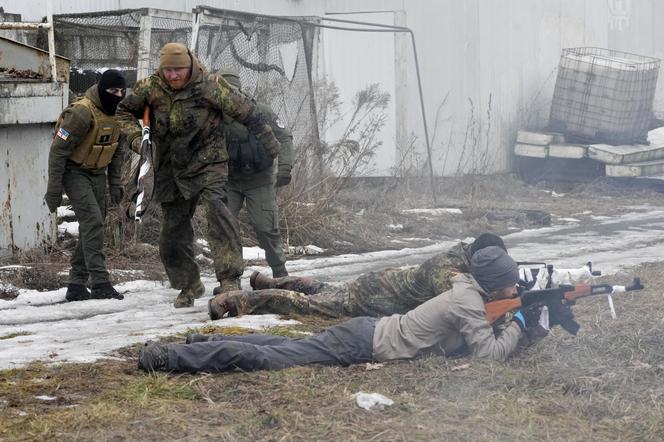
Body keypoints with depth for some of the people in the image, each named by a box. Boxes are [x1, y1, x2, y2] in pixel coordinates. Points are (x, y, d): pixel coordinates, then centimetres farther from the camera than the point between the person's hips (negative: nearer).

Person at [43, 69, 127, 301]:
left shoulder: (117, 113, 0)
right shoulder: (82, 112, -25)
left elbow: (117, 150, 15)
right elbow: (58, 149, -22)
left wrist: (115, 183, 11)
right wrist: (54, 188, -21)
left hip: (97, 173, 8)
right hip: (75, 171, -8)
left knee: (93, 227, 6)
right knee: (92, 221, -19)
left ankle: (77, 285, 12)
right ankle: (100, 283, -22)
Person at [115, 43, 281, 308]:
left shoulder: (208, 86, -13)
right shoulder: (150, 88, -3)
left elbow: (244, 111, -5)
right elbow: (124, 111, 13)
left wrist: (269, 142, 3)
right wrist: (135, 137, -6)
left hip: (207, 162, -4)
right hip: (170, 170, 4)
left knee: (216, 207, -29)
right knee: (173, 231, 9)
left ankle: (229, 277, -32)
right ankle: (189, 285, 28)